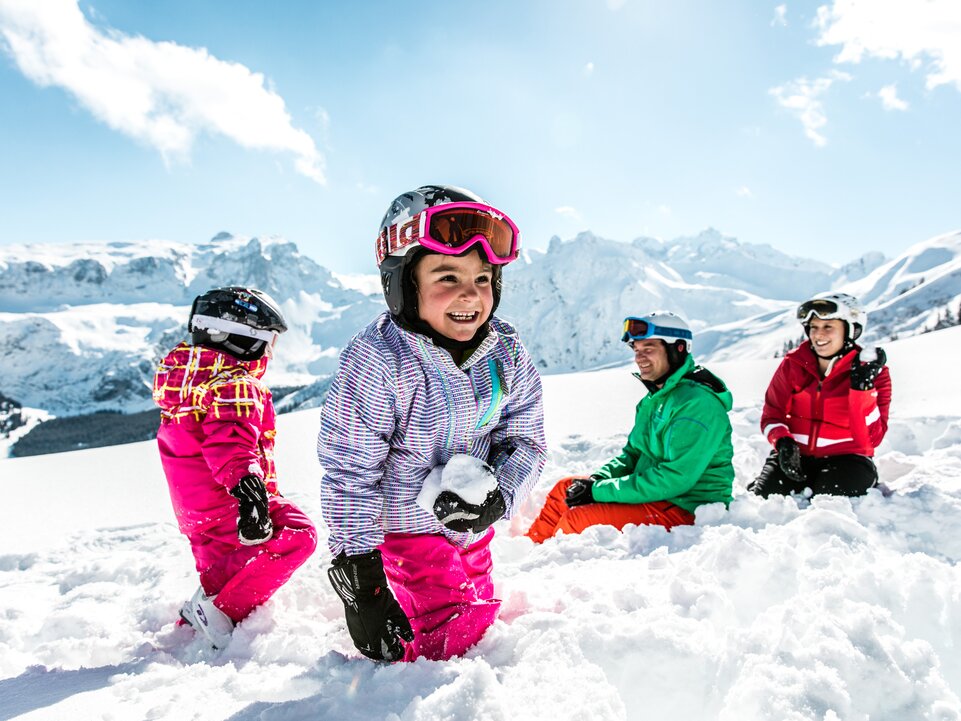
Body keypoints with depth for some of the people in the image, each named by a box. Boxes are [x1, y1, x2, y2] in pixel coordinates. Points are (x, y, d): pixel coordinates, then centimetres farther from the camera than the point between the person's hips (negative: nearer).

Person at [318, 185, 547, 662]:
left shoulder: (507, 356, -11)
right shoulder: (376, 360, -27)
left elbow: (526, 441, -3)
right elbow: (348, 472, -22)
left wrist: (498, 496, -24)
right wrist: (359, 574, -20)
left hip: (473, 521, 6)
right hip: (405, 521, -5)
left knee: (479, 612, 21)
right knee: (451, 632, -5)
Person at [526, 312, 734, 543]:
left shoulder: (698, 403, -21)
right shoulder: (656, 398, 9)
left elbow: (674, 478, -26)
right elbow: (633, 453, 15)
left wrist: (599, 491, -23)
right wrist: (597, 478, -6)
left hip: (685, 510, -9)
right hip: (656, 492, 9)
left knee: (577, 519, -22)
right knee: (564, 489, 7)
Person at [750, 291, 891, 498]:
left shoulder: (873, 372, -4)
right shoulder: (793, 363, 1)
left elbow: (872, 438, -13)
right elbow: (772, 415, 4)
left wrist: (862, 389, -24)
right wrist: (782, 441, -17)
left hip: (846, 458, -1)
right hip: (796, 456, 2)